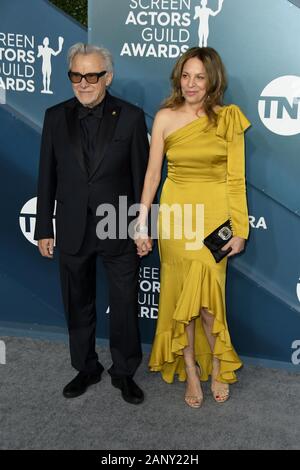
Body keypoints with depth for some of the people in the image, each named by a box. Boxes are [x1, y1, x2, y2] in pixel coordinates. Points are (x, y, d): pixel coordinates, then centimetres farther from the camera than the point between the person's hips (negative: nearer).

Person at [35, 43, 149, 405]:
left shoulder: (131, 117, -5)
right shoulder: (56, 117, 1)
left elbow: (141, 177, -3)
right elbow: (47, 177, 4)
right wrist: (44, 229, 3)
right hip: (72, 230, 2)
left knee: (124, 306, 8)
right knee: (77, 306, 15)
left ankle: (124, 372, 29)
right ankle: (86, 368, 35)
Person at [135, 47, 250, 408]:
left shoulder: (229, 119, -1)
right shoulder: (165, 118, 0)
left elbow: (235, 178, -1)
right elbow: (152, 173, 1)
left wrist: (239, 229, -4)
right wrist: (142, 225, -1)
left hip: (214, 214, -1)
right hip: (176, 212, 1)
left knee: (204, 292, -1)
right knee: (181, 292, 7)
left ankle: (215, 365, 23)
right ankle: (190, 369, 22)